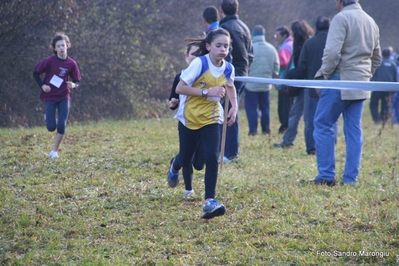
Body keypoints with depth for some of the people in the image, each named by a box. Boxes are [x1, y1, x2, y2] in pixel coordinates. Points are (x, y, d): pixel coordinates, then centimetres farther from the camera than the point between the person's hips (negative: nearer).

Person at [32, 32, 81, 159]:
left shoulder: (71, 63, -8)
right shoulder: (49, 61, -14)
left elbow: (77, 81, 0)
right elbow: (35, 72, -3)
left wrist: (74, 85, -22)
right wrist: (42, 85, -14)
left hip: (64, 97, 1)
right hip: (50, 96, -1)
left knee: (62, 125, -9)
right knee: (51, 127, -4)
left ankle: (55, 151, 8)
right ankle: (49, 117, 33)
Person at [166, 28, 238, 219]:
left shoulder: (228, 69, -5)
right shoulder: (199, 64, -20)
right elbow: (179, 88, -21)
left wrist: (234, 106, 5)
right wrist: (207, 92, -28)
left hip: (211, 119, 3)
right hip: (190, 117, -3)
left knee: (212, 158, -16)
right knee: (186, 160, 11)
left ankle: (210, 202, -14)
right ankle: (174, 167, 49)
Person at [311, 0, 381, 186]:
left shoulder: (342, 18, -11)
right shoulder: (371, 22, 15)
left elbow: (332, 52, -20)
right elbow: (377, 58, 22)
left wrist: (325, 74, -7)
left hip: (340, 80, -7)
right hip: (361, 84, 7)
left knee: (323, 125, 1)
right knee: (354, 130, 9)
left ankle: (326, 175, -3)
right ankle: (351, 178, 8)